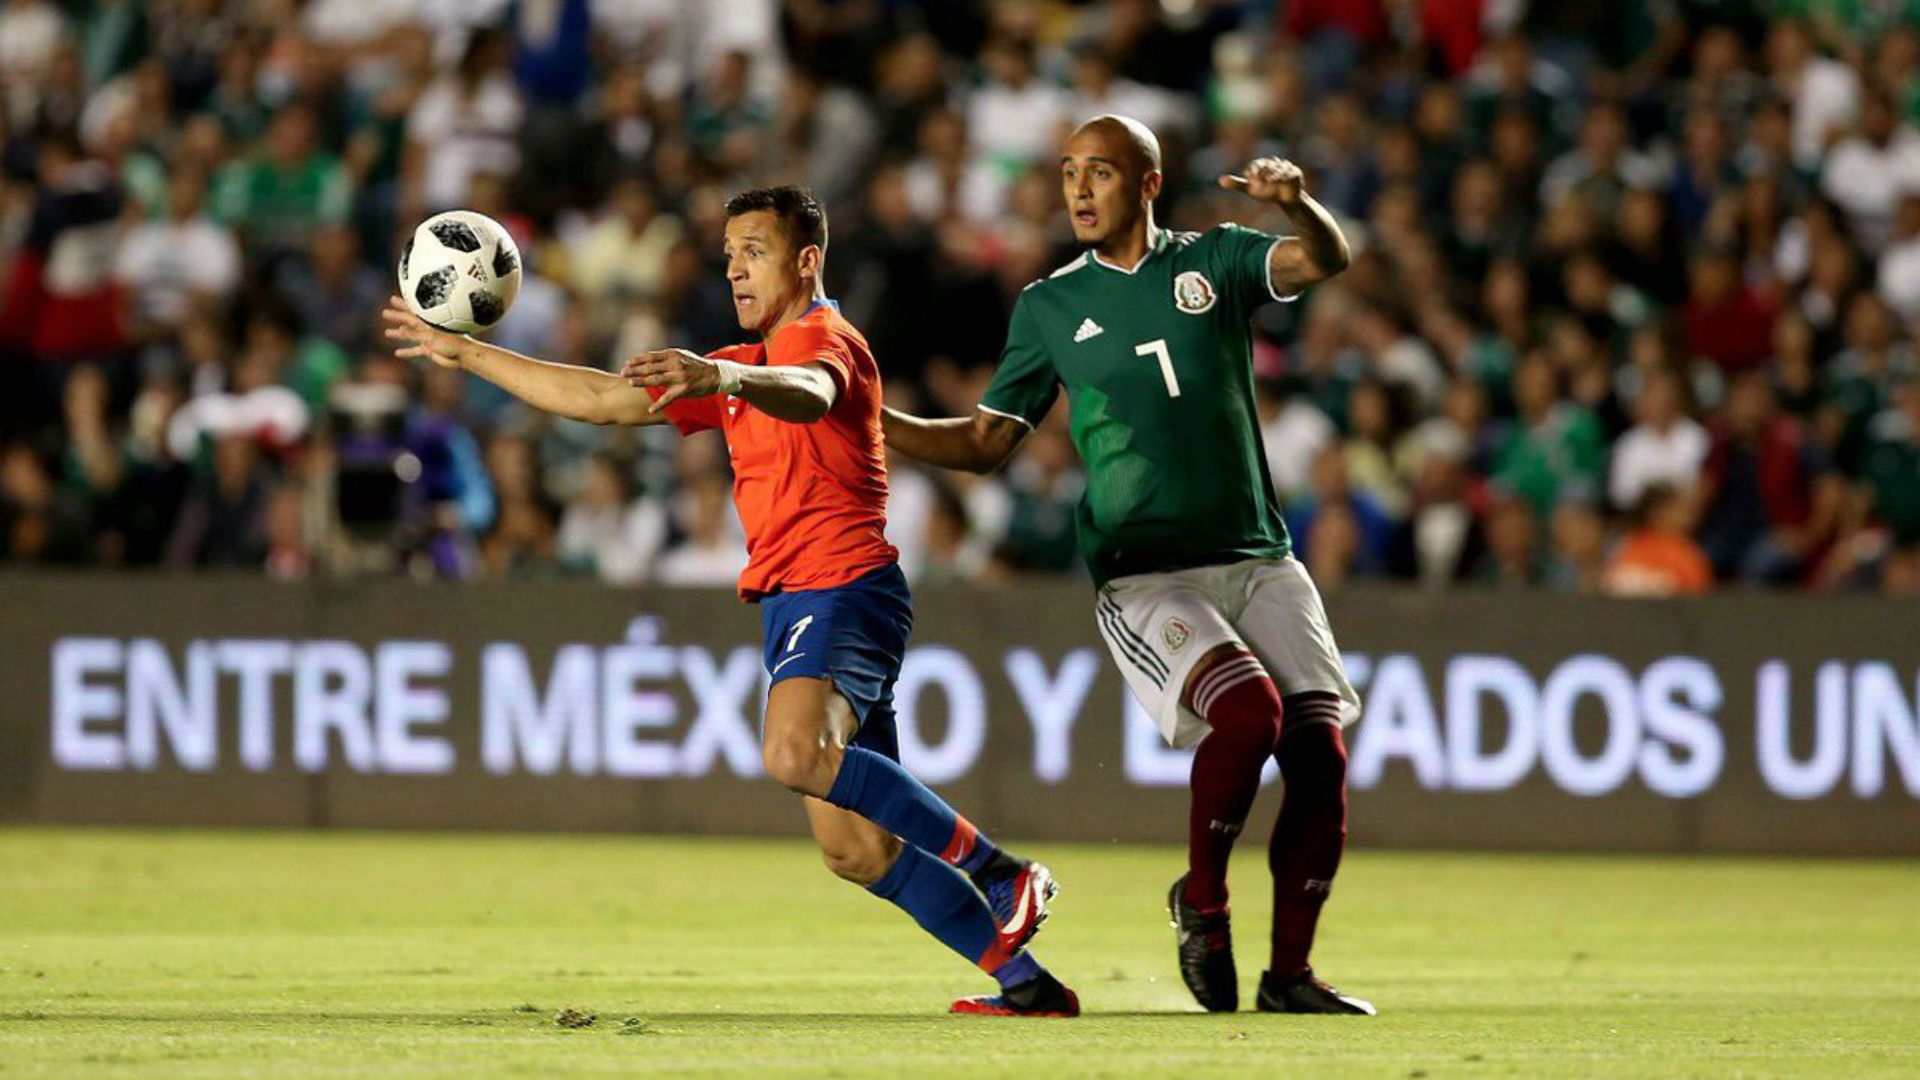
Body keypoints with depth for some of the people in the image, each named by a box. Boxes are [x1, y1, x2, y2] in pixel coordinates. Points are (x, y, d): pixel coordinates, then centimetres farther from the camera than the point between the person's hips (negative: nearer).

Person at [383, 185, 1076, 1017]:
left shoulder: (822, 336, -2)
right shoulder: (747, 366, 27)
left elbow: (810, 392, -28)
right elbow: (604, 401, 28)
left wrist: (723, 378, -48)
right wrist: (464, 353, 25)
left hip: (842, 585, -9)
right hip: (792, 602, 9)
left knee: (794, 754, -35)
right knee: (852, 849, 0)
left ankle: (997, 871, -29)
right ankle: (1026, 982, 1)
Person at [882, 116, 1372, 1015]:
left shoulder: (1214, 262, 7)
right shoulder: (1049, 306, 9)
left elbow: (1325, 261, -10)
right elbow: (985, 442, 10)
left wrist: (1295, 201, -32)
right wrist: (861, 418, -2)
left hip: (1259, 561, 2)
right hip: (1144, 574, -2)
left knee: (1319, 748, -10)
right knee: (1249, 709, -27)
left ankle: (1289, 973, 4)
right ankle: (1201, 899, -4)